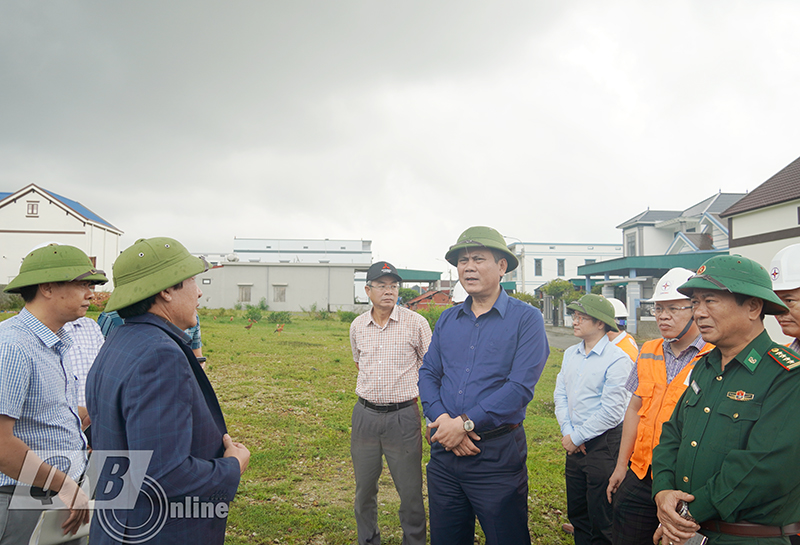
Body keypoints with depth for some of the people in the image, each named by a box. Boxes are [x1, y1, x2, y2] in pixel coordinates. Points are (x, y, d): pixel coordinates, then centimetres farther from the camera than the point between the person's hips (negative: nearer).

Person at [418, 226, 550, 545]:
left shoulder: (526, 319, -7)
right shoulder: (447, 320, 10)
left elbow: (520, 387, -16)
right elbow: (427, 373, 7)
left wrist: (466, 423, -19)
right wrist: (442, 419, -12)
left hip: (497, 455, -5)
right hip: (445, 448, 5)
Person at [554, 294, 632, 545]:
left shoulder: (617, 359, -15)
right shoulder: (570, 354, 7)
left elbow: (611, 412, -18)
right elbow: (560, 394, 9)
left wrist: (577, 437, -13)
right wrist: (567, 431, -4)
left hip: (603, 445, -7)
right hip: (575, 444, 7)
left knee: (601, 517, 5)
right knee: (576, 512, 18)